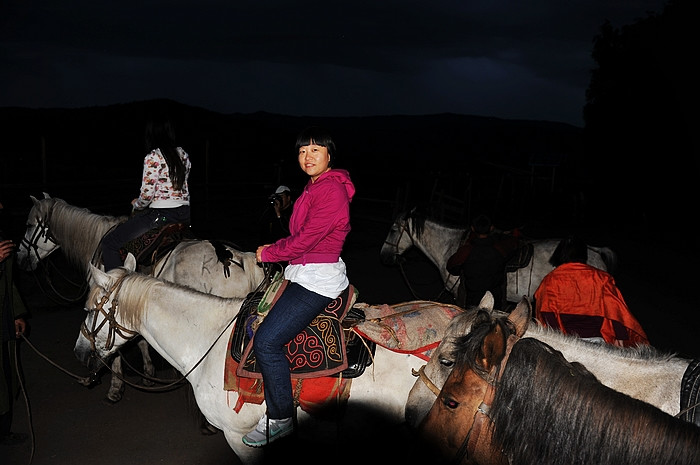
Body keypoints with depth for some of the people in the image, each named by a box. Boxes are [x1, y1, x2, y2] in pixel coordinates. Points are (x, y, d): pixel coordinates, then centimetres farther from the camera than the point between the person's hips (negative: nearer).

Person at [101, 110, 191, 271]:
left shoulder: (153, 157, -13)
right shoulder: (183, 155, 9)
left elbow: (147, 194, -14)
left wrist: (136, 206, 8)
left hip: (161, 215, -8)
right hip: (184, 214, 8)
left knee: (109, 242, 1)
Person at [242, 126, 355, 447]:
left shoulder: (332, 190, -16)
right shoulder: (313, 188, 15)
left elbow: (306, 239, -19)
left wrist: (268, 253, -6)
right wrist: (275, 248, 5)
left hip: (318, 278, -11)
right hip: (301, 273, 11)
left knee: (266, 340, -15)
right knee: (255, 323, 9)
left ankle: (281, 419, 1)